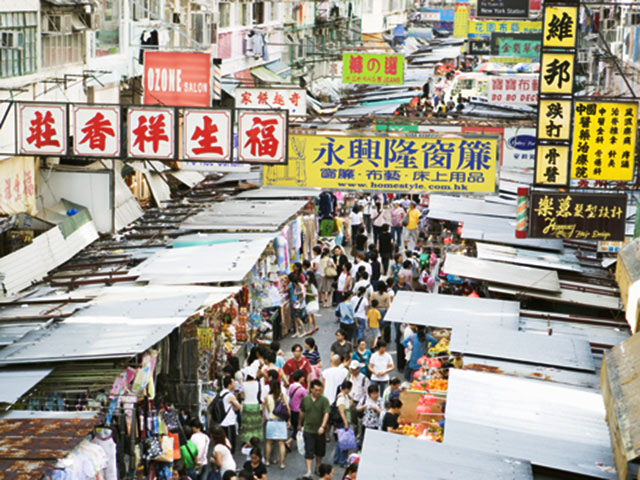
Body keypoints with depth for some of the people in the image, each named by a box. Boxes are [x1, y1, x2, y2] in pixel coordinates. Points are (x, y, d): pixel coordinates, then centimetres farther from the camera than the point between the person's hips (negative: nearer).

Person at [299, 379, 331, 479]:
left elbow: (326, 414, -18)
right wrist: (300, 424, 24)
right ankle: (309, 472, -10)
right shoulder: (305, 399, -1)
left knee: (320, 451, 15)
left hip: (320, 431, 0)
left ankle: (318, 467, 37)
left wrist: (322, 426, -30)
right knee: (309, 452, -6)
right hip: (308, 429, 0)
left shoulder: (324, 400, -10)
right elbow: (302, 412, 14)